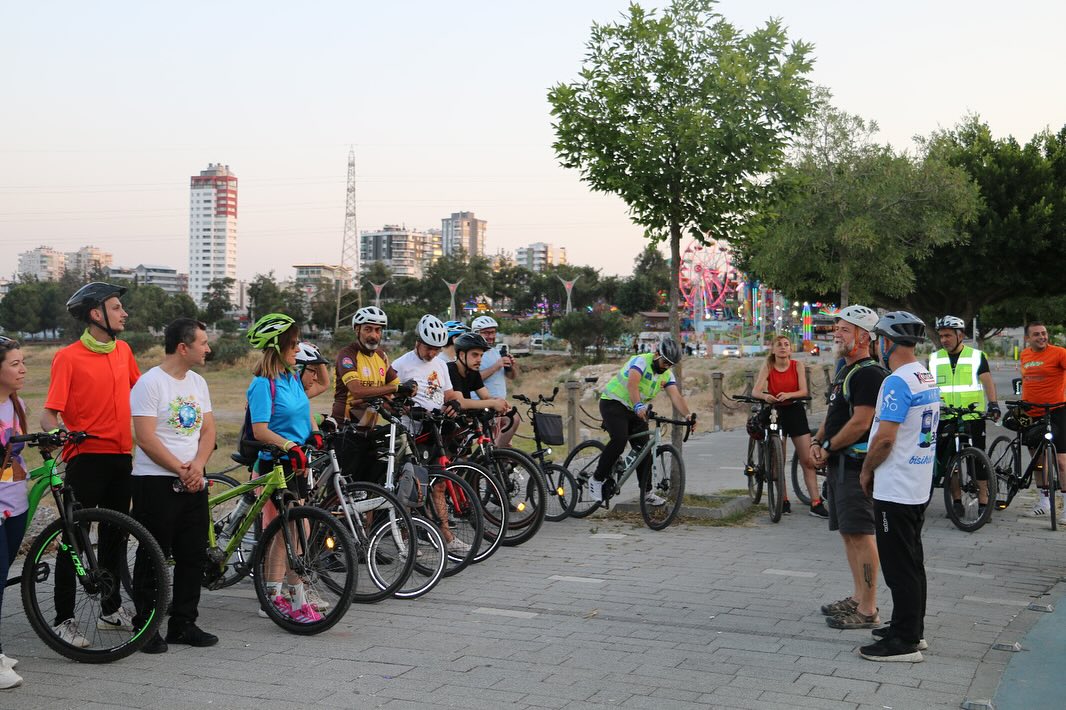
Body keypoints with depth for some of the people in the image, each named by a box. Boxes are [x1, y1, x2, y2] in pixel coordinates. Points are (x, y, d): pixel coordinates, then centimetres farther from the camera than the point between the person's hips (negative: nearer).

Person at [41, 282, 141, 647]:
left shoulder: (123, 350, 8)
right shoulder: (68, 357, -10)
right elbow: (49, 414, -13)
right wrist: (58, 433, -32)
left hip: (121, 456, 6)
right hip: (85, 457, -6)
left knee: (116, 534, 14)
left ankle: (111, 609, 27)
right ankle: (64, 619, 7)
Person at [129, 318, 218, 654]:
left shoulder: (198, 383, 12)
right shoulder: (149, 383, -10)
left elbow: (208, 430, 10)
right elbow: (146, 439, -16)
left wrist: (197, 465, -8)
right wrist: (181, 470, -13)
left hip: (193, 483, 7)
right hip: (156, 482, -7)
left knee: (194, 556, 9)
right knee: (153, 558, 0)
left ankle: (183, 624, 19)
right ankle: (145, 627, 11)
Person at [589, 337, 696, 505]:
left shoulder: (667, 375, 0)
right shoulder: (641, 361, -21)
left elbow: (676, 396, -13)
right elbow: (632, 384, -39)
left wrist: (688, 414, -32)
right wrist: (638, 406, -55)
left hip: (636, 410, 7)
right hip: (613, 403, -7)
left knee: (645, 450, -2)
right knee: (620, 440, -28)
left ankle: (647, 491, 11)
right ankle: (597, 479, -14)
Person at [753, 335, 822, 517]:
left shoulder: (797, 366, -2)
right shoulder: (767, 367, -4)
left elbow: (804, 391, -11)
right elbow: (756, 390, -15)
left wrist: (788, 395, -31)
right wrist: (765, 396, -37)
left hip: (795, 411, 0)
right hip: (775, 412, 0)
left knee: (808, 460, -4)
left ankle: (816, 503, -2)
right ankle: (784, 501, 15)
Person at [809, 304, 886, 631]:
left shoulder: (869, 373, -15)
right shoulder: (845, 371, 18)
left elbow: (861, 423, -21)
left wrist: (829, 447, -12)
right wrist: (817, 441, 6)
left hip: (856, 465, -11)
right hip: (839, 464, 11)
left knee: (860, 533, -8)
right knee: (848, 531, 15)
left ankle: (868, 610, -3)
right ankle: (858, 598, 25)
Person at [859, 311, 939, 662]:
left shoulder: (897, 382, -20)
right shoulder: (928, 378, 11)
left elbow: (885, 438, -23)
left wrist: (867, 470, -6)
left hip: (894, 489, -10)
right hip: (919, 486, 10)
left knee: (900, 567, -4)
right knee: (912, 562, 17)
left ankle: (904, 641, 2)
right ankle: (912, 628, 27)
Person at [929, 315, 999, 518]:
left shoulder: (976, 356, 4)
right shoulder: (935, 358, 11)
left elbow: (987, 381, -2)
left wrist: (993, 404, -16)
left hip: (972, 417, -3)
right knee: (947, 461, 3)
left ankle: (983, 503, 4)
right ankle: (957, 501, 14)